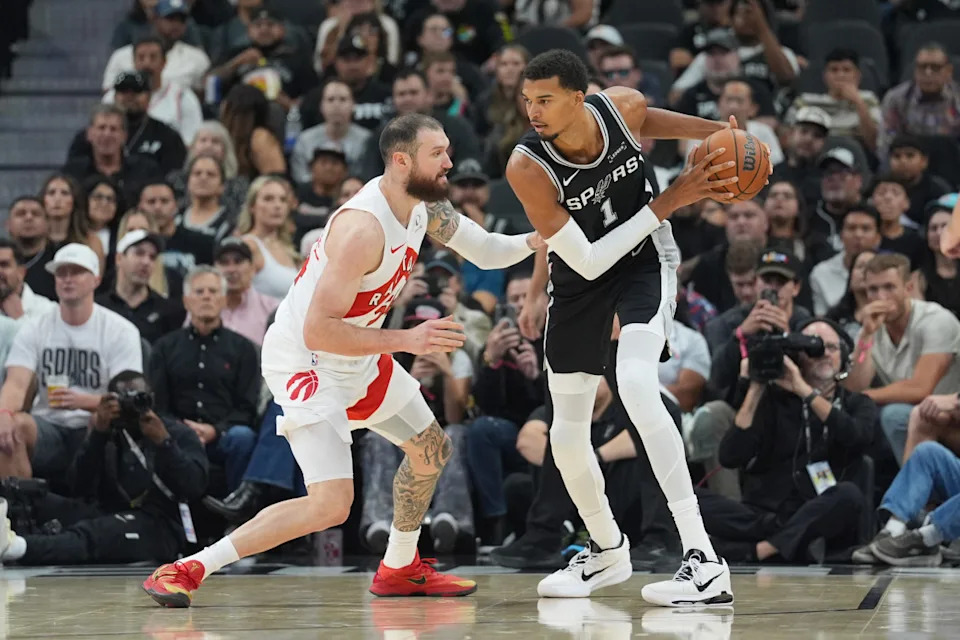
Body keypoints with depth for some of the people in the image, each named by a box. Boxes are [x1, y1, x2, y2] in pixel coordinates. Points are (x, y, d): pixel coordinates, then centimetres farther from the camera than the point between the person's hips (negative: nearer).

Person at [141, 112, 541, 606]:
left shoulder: (425, 205, -3)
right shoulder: (363, 229, -31)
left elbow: (485, 251, 14)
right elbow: (318, 330, -32)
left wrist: (537, 239, -4)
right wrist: (406, 340, -33)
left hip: (358, 357, 10)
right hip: (304, 359, -10)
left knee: (432, 451, 23)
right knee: (330, 505, -22)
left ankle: (400, 569, 42)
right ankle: (187, 570, -17)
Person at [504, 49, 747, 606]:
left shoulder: (623, 106, -21)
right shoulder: (527, 168, -28)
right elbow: (588, 262, -26)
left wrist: (716, 132, -1)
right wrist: (668, 202, -28)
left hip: (646, 258, -2)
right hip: (582, 274, 2)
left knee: (636, 384, -27)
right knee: (567, 435, 4)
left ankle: (705, 562, -31)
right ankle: (608, 551, 35)